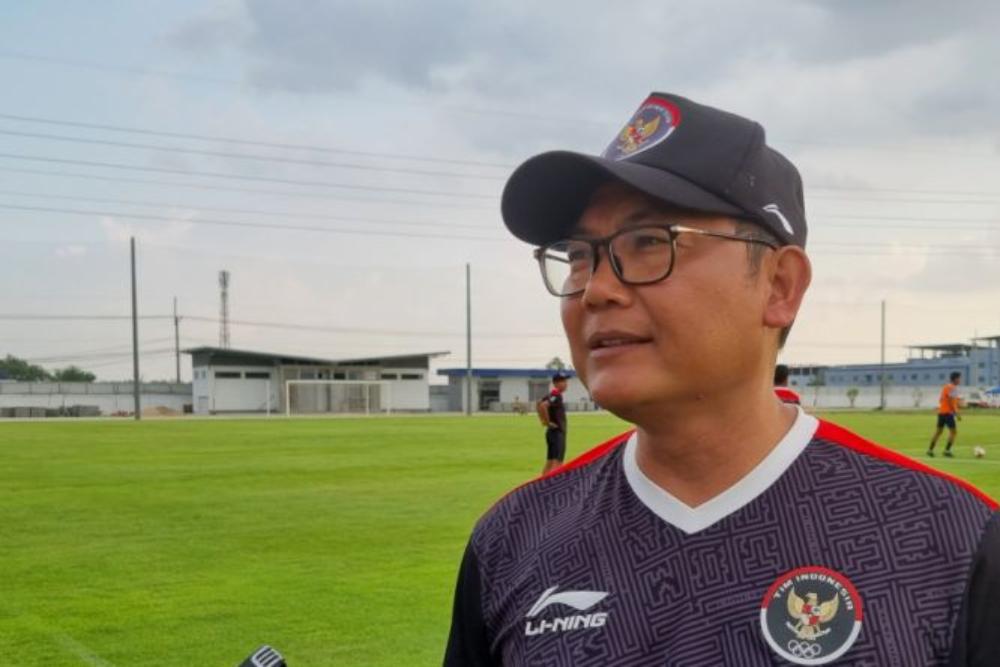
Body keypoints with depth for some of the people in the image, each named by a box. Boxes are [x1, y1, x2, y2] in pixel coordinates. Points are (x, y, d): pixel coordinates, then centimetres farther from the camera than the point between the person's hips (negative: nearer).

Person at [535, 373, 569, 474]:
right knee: (557, 462, -13)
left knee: (549, 462, 13)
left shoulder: (551, 395, 12)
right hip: (557, 432, -10)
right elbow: (542, 406, -31)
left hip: (552, 431, 10)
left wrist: (544, 420, 15)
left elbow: (538, 404, 23)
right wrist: (548, 422, -21)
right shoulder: (556, 396, -17)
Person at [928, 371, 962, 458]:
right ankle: (947, 450, -8)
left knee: (938, 431, 13)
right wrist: (956, 413, -17)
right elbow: (951, 402, -19)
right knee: (953, 431, -5)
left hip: (941, 411, 9)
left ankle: (930, 450, 12)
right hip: (948, 412, -9)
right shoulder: (953, 388, -12)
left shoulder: (945, 387, 16)